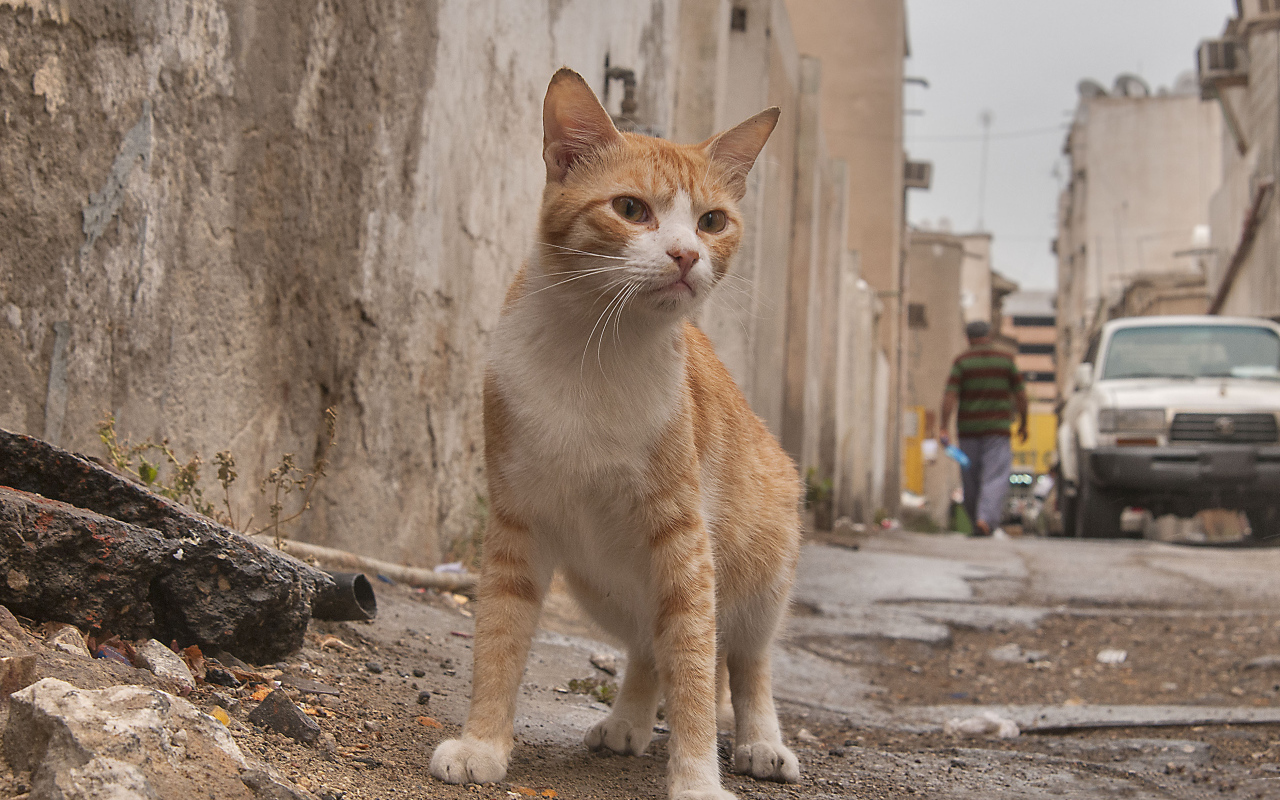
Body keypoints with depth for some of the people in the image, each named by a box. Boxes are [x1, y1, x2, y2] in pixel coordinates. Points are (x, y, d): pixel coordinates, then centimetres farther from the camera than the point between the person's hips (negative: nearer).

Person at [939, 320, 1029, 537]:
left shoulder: (961, 361, 0)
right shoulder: (1006, 359, 3)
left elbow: (950, 395, -9)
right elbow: (1020, 394, 3)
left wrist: (944, 427, -10)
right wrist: (1023, 423, 14)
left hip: (968, 428, 1)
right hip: (997, 428, -1)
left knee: (971, 479, 11)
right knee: (996, 477, -7)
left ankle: (977, 522, 22)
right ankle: (986, 521, -26)